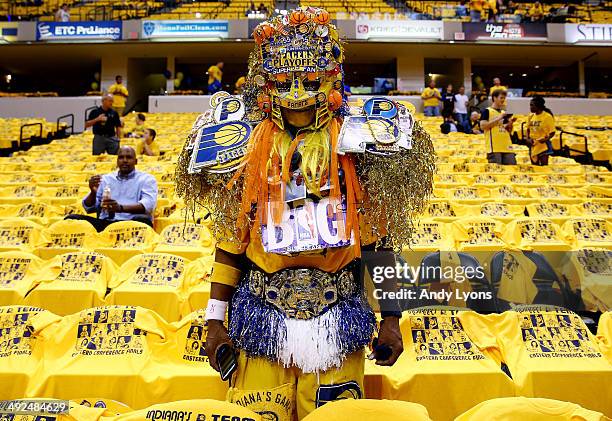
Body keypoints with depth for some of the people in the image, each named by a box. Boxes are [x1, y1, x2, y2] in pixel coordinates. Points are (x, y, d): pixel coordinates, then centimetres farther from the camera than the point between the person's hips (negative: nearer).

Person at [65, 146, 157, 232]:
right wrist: (93, 192, -6)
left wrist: (120, 208, -27)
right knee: (72, 218, -19)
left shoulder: (147, 179, 10)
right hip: (105, 223, 3)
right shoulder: (105, 179, 21)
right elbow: (89, 208, 16)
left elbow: (148, 204, -10)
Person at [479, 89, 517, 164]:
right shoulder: (487, 111, 1)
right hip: (494, 148, -7)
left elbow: (509, 131, 23)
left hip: (507, 147, 7)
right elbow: (482, 126, -12)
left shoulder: (504, 113, 20)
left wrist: (510, 123, 2)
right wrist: (498, 119, -13)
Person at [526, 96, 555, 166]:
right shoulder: (531, 116, 5)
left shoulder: (547, 116, -11)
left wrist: (546, 139, -25)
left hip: (543, 145, -5)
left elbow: (552, 132, -8)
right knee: (534, 165, 11)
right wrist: (528, 139, -1)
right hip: (533, 145, 6)